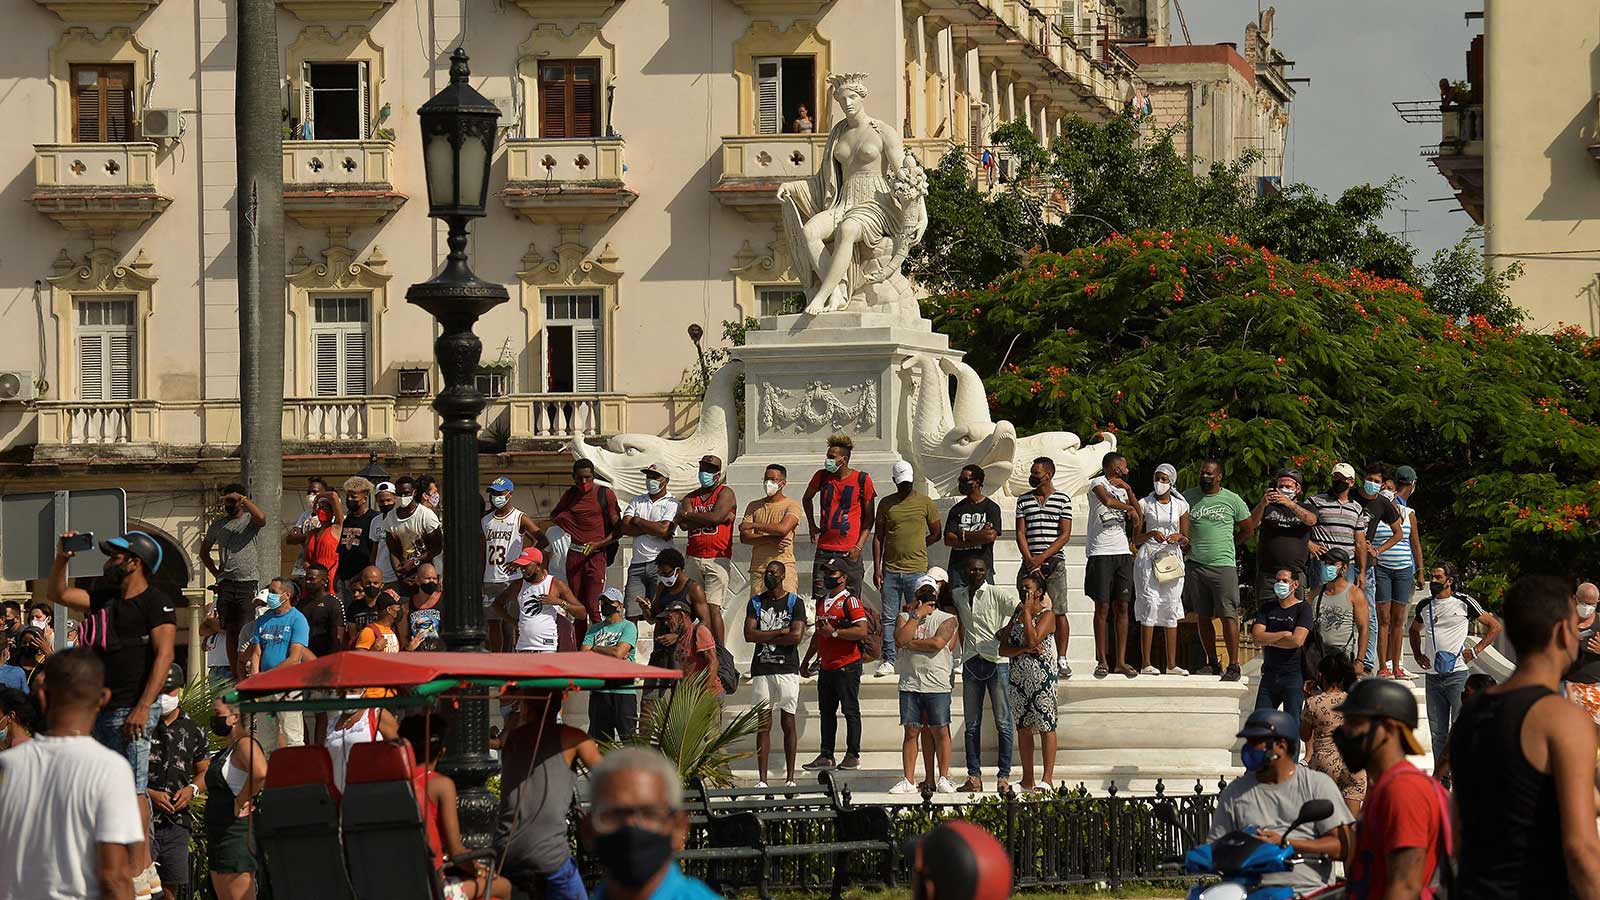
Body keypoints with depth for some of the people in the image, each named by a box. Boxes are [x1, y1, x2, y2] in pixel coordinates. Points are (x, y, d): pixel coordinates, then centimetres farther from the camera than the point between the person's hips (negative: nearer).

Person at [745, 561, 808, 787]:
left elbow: (796, 636, -11)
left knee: (788, 722, 0)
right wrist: (781, 632, -8)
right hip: (761, 669, 2)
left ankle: (789, 777, 4)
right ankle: (762, 779, 1)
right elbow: (749, 635, -3)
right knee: (763, 724, 1)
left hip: (787, 668, -2)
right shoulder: (756, 602, 10)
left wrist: (765, 638, -5)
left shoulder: (795, 603, 2)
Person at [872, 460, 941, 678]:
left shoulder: (925, 503, 3)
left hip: (916, 570, -2)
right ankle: (888, 661, 8)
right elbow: (878, 537, 9)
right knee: (888, 617, 2)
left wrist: (915, 547, 6)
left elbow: (936, 534, 12)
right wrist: (877, 568, 2)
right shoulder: (886, 504, 7)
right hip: (890, 570, 2)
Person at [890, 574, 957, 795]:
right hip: (910, 683, 2)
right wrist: (917, 615, -4)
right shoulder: (905, 617, 12)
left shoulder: (947, 619, 4)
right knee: (912, 731, 2)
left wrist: (911, 644, -4)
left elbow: (937, 643, -12)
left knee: (940, 731, -1)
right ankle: (908, 781, 4)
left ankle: (943, 778, 6)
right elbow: (901, 639, -7)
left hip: (938, 684, -2)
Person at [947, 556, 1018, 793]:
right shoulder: (957, 596, 11)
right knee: (972, 724, 5)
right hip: (971, 664, 5)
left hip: (997, 661, -5)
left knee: (1003, 723, -2)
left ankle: (1004, 776, 0)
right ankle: (974, 776, 8)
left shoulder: (997, 594, -3)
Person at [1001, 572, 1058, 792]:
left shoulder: (1046, 615, -2)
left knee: (1045, 726, -8)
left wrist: (1027, 611, -10)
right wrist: (1025, 649, -11)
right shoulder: (1017, 615, 15)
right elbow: (1003, 649, 7)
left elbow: (1032, 639, -19)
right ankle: (1028, 779, 12)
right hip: (1018, 678, 7)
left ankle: (1048, 779, -11)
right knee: (1023, 728, 7)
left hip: (1042, 677, -7)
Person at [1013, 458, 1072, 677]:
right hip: (1030, 563, 3)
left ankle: (1061, 659, -4)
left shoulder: (1063, 500, 4)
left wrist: (1042, 558, -10)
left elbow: (1065, 535, -1)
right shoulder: (1024, 500, 12)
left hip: (1054, 562, -3)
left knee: (1059, 612, -7)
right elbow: (1020, 533, 7)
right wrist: (1030, 562, -6)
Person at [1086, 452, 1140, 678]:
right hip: (1101, 553, -6)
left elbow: (1137, 518, 14)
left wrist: (1128, 490, 5)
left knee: (1122, 607, 2)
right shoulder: (1098, 483, -2)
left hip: (1123, 552, 6)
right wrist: (1129, 508, -6)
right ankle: (1102, 661, -2)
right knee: (1102, 607, -5)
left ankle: (1120, 662, 2)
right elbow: (1107, 500, -23)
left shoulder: (1122, 489, 19)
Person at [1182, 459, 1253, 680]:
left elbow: (1248, 529, 12)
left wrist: (1226, 545, 7)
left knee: (1229, 616, -10)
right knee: (1202, 617, 6)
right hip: (1194, 565, 3)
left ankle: (1233, 666, -11)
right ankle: (1213, 663, 15)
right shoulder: (1188, 497, 8)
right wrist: (1188, 545, 6)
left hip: (1223, 565, -3)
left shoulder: (1232, 500, 3)